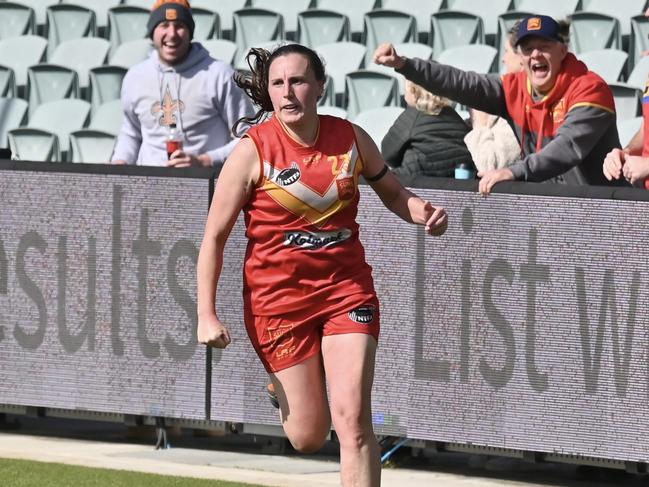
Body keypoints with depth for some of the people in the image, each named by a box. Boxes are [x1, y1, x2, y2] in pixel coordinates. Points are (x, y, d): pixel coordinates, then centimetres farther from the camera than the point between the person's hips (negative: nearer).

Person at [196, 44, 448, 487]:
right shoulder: (253, 151, -11)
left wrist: (423, 212, -5)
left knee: (353, 421, -13)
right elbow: (215, 237, -5)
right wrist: (207, 315, -11)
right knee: (309, 437, 3)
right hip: (278, 296, -2)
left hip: (347, 288, 2)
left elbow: (392, 192, 18)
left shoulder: (351, 139, -1)